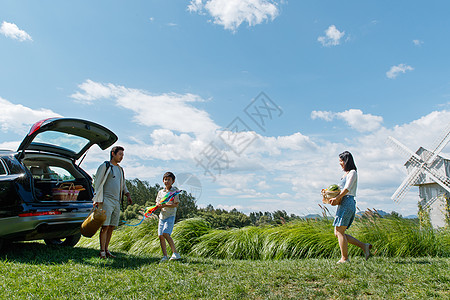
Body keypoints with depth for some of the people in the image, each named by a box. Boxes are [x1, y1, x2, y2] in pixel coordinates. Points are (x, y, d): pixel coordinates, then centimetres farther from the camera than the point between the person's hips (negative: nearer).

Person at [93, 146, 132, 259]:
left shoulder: (120, 169, 19)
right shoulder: (105, 166, -2)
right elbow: (98, 183, -5)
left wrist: (127, 194, 10)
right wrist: (98, 200, -10)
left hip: (117, 201, 7)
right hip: (106, 200, -7)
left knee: (112, 227, 7)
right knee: (105, 226, -8)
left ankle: (106, 249, 14)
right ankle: (102, 251, -2)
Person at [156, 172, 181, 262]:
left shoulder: (174, 191, -1)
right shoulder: (160, 192, 15)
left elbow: (176, 204, -8)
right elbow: (157, 203, 16)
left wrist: (165, 205, -19)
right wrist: (159, 206, -8)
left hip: (170, 215, -6)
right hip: (162, 215, 6)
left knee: (165, 233, -20)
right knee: (160, 235, 0)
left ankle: (175, 253, -13)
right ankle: (164, 256, 8)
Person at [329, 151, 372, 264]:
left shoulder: (352, 173, -4)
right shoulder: (346, 174, 24)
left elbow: (347, 189, -16)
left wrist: (337, 198, -23)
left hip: (348, 203, -10)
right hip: (343, 204, 10)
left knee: (340, 231, -8)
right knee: (337, 233, 7)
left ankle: (344, 258, -1)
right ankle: (364, 246, 10)